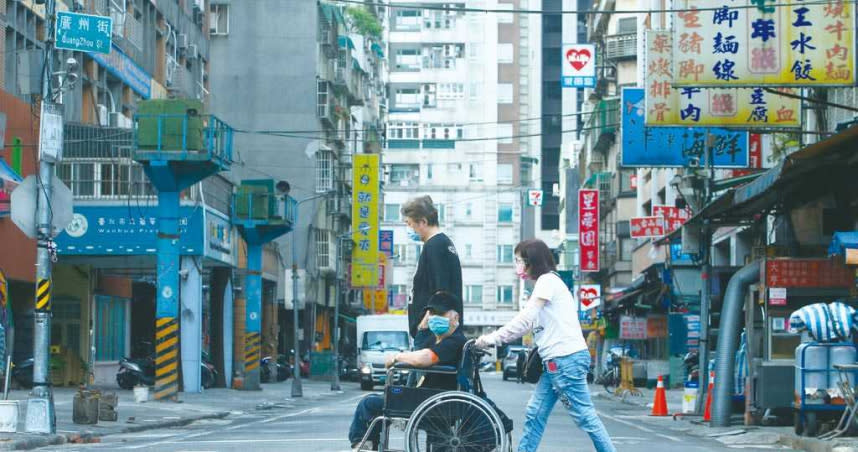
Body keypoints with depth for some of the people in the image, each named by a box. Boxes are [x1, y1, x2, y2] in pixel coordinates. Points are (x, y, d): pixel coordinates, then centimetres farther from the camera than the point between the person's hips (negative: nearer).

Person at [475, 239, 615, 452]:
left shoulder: (547, 280, -8)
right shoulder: (545, 283, 22)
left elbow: (524, 321, -14)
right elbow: (528, 323, 18)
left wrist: (491, 339, -10)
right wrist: (492, 339, 9)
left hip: (566, 358, -10)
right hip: (555, 361, 10)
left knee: (584, 415, -8)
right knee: (535, 414, 9)